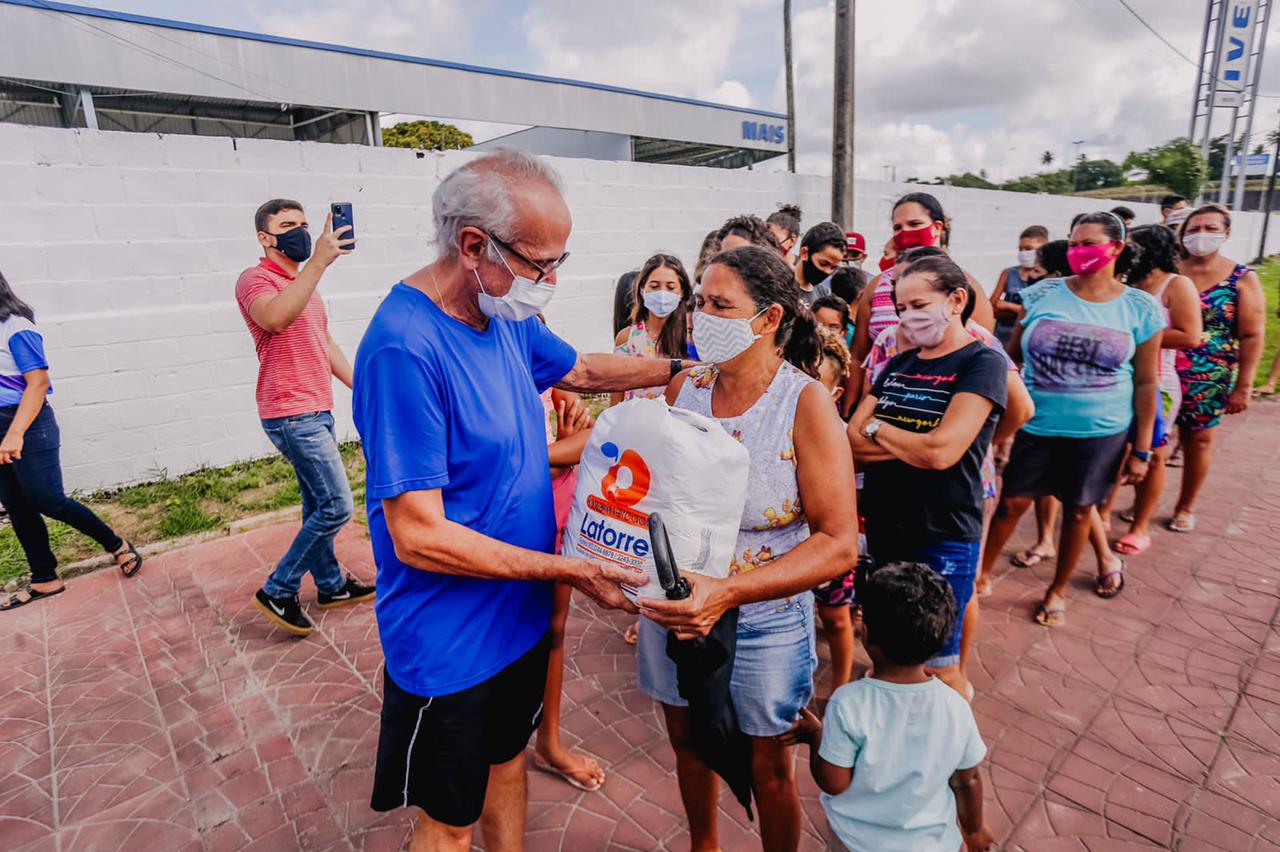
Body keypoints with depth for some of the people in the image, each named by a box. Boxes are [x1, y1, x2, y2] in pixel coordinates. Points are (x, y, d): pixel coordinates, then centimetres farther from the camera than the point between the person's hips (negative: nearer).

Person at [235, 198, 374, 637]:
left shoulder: (304, 284, 18)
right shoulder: (256, 280, -10)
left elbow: (326, 345, 23)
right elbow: (276, 319, -34)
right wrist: (318, 262, -40)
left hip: (318, 410, 9)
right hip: (291, 415, -9)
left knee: (318, 505, 16)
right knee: (336, 506, -10)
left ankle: (331, 584, 29)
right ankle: (278, 591, 6)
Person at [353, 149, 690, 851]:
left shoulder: (507, 317, -2)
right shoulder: (404, 347, -28)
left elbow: (581, 369, 17)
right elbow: (419, 538, -28)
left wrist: (679, 367, 13)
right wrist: (567, 571, -24)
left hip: (520, 612, 8)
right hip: (451, 643, -7)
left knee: (506, 762, 28)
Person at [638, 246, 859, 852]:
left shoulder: (806, 403, -17)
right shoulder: (684, 388, -5)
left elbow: (839, 545, -20)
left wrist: (729, 592, -31)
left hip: (762, 623, -4)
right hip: (671, 607, 5)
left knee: (767, 767, 18)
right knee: (687, 743, 25)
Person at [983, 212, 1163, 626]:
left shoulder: (1141, 309, -2)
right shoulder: (1042, 294, -1)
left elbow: (1145, 382, 2)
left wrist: (1142, 450, 0)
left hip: (1101, 432, 0)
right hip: (1035, 425, 0)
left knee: (1079, 510, 12)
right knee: (1012, 503, 4)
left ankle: (1058, 589, 32)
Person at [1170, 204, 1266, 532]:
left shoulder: (1243, 279, -2)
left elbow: (1252, 337, -3)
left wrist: (1243, 387, -8)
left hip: (1208, 379, -1)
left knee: (1198, 441, 11)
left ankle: (1185, 508, 27)